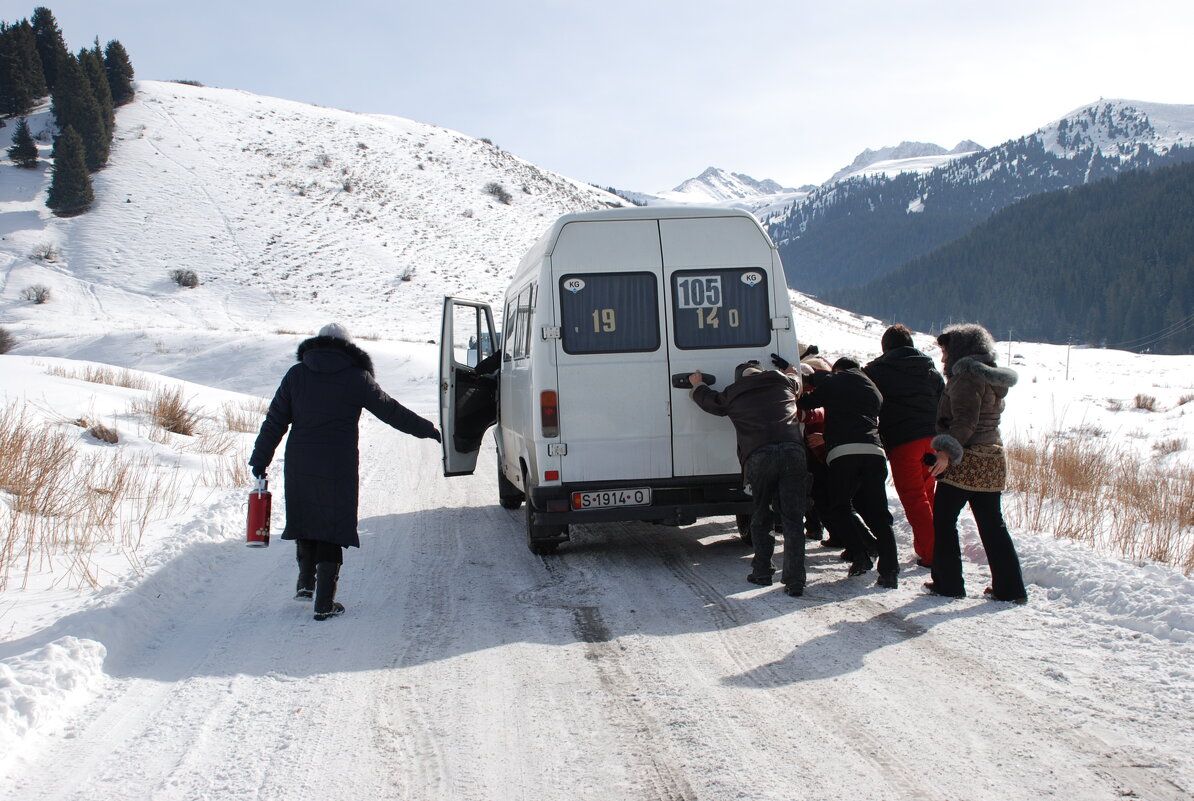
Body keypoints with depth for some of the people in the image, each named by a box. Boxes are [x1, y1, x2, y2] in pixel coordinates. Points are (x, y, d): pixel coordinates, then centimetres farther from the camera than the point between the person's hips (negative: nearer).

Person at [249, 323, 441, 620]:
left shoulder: (296, 374, 6)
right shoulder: (356, 378, -2)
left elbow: (275, 421, 5)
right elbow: (390, 411, 3)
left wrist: (260, 459, 10)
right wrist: (427, 429, 15)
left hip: (299, 464, 3)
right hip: (338, 467, -3)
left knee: (305, 517, 23)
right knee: (332, 528, 3)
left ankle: (306, 581, 21)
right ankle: (324, 603, 3)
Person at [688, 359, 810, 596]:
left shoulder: (732, 394, 18)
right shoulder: (784, 382, 21)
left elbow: (710, 401, 37)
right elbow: (796, 378, 45)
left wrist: (698, 385, 57)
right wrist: (792, 370, 68)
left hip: (758, 458, -1)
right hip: (792, 452, 1)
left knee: (760, 519, 16)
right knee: (793, 519, 2)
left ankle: (762, 572, 19)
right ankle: (795, 581, -2)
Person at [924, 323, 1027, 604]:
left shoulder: (967, 377, -12)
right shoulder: (993, 378, 17)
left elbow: (965, 422, -22)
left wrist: (946, 452, -27)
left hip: (964, 462, -9)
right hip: (992, 461, 9)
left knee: (943, 520, 3)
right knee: (992, 524, 11)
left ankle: (948, 583, 5)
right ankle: (1010, 588, 12)